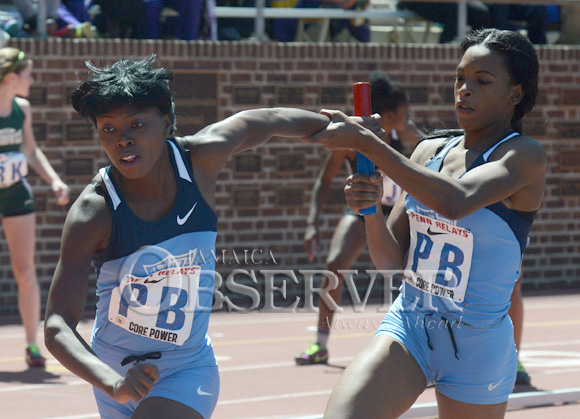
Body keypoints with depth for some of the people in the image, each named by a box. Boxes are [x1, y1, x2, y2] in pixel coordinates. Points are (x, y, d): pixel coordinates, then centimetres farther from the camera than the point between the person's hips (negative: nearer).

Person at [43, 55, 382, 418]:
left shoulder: (201, 156, -15)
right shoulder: (92, 214, -23)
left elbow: (266, 121, 7)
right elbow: (57, 327, -28)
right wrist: (113, 383, -46)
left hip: (187, 372, 0)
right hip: (113, 370, 0)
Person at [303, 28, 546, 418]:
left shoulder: (526, 156, -10)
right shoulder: (429, 151, 8)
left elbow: (455, 202, -30)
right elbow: (392, 260, 8)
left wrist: (365, 141, -28)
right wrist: (370, 209, -13)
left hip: (477, 346, -4)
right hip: (406, 327, 4)